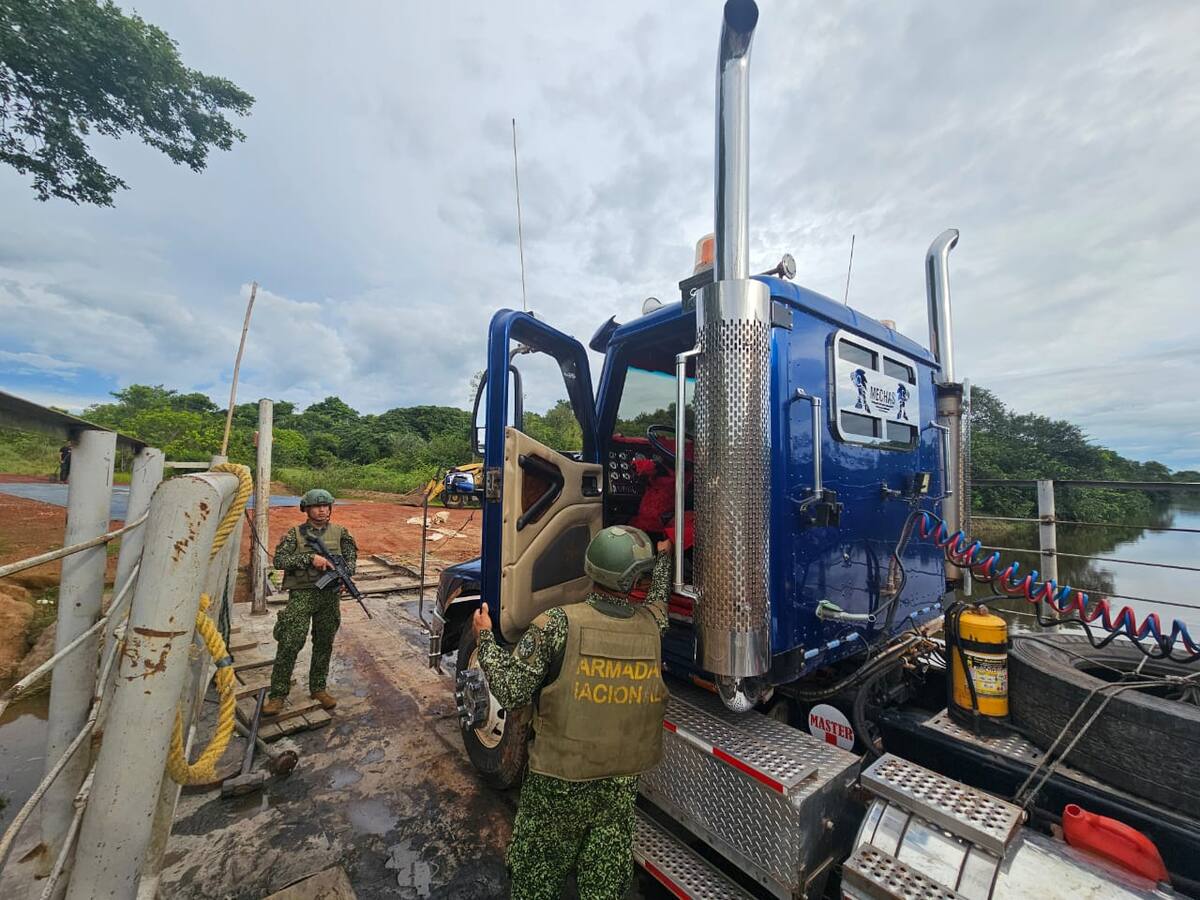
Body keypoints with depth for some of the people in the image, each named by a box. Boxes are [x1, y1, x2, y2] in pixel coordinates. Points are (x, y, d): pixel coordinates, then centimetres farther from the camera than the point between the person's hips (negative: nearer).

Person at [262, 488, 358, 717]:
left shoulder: (340, 533, 6)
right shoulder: (295, 533, 1)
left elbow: (351, 558, 6)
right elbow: (279, 560, -9)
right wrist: (310, 558, -20)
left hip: (330, 594, 2)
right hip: (302, 594, -2)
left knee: (324, 644, 11)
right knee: (290, 644, -5)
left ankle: (318, 688, 27)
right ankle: (278, 694, 10)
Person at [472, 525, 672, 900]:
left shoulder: (557, 624, -23)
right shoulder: (654, 623, -12)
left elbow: (510, 691, -17)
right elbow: (659, 598, 12)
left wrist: (484, 638, -3)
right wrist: (664, 554, 27)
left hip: (559, 781, -2)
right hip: (624, 784, 3)